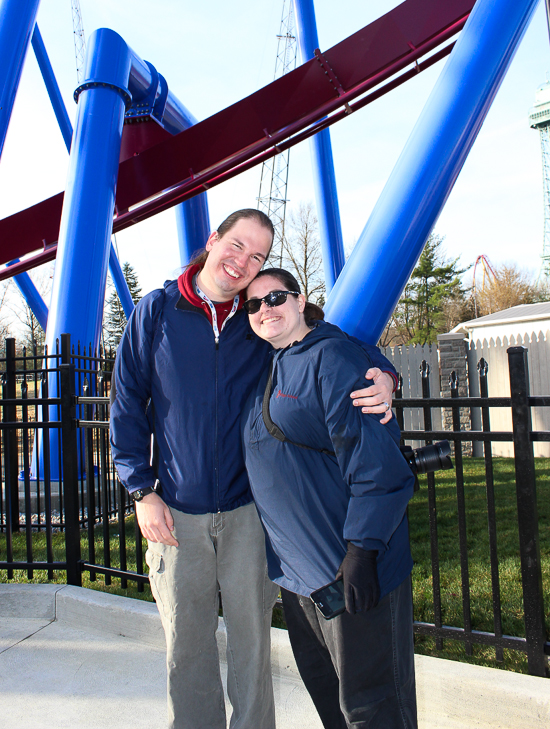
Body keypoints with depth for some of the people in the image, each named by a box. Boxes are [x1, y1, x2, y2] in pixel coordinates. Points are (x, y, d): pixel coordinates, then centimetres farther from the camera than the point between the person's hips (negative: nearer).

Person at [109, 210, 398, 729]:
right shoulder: (155, 311, -2)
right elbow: (127, 405, 1)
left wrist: (382, 375, -18)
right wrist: (142, 490, -4)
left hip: (248, 509, 0)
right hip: (176, 511, 0)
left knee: (251, 639, 14)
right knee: (186, 645, 14)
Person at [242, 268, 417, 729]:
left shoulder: (331, 356, -13)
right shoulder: (266, 371, 12)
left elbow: (373, 457, -20)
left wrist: (362, 548, -24)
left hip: (351, 563, -8)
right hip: (295, 566, 8)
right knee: (324, 689, 22)